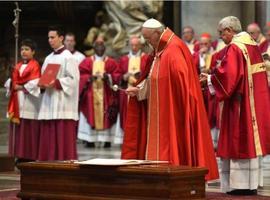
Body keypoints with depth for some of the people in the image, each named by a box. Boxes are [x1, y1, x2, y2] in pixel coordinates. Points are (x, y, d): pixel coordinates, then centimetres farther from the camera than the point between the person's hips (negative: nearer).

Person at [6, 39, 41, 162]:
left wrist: (21, 87, -11)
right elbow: (12, 80, 16)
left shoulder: (35, 65, -3)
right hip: (17, 101, 7)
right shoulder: (18, 66, 19)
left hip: (29, 100, -7)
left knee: (29, 130, -8)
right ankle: (20, 156, 8)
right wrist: (12, 85, -5)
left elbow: (35, 83, -13)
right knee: (18, 129, 5)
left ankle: (30, 157, -7)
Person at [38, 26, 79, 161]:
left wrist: (55, 83, -20)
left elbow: (73, 79, -11)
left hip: (63, 103, -7)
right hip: (49, 102, 7)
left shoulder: (68, 57, -4)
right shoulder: (48, 59, 18)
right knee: (48, 137, 5)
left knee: (63, 137, -8)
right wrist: (43, 85, -1)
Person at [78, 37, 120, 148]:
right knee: (91, 116, -5)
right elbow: (81, 76, 2)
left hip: (106, 94, 0)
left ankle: (107, 140, -1)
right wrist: (90, 78, -16)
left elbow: (116, 76, 2)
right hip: (91, 94, 0)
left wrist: (108, 77, -16)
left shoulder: (111, 62, 10)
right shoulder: (86, 62, 10)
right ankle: (90, 140, -5)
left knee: (106, 117, -3)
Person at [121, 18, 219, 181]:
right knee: (158, 145, 8)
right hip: (158, 112, 9)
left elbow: (181, 82, -20)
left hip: (172, 111, -9)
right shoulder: (159, 52, 13)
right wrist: (138, 89, 5)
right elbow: (151, 80, 18)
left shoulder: (174, 51, -16)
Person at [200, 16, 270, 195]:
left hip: (240, 103, -9)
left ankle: (241, 184, -4)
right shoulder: (252, 44, 13)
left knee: (239, 139, -5)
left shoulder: (234, 48, -14)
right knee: (252, 139, 11)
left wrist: (209, 79, -7)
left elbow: (228, 75, -22)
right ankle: (253, 182, 14)